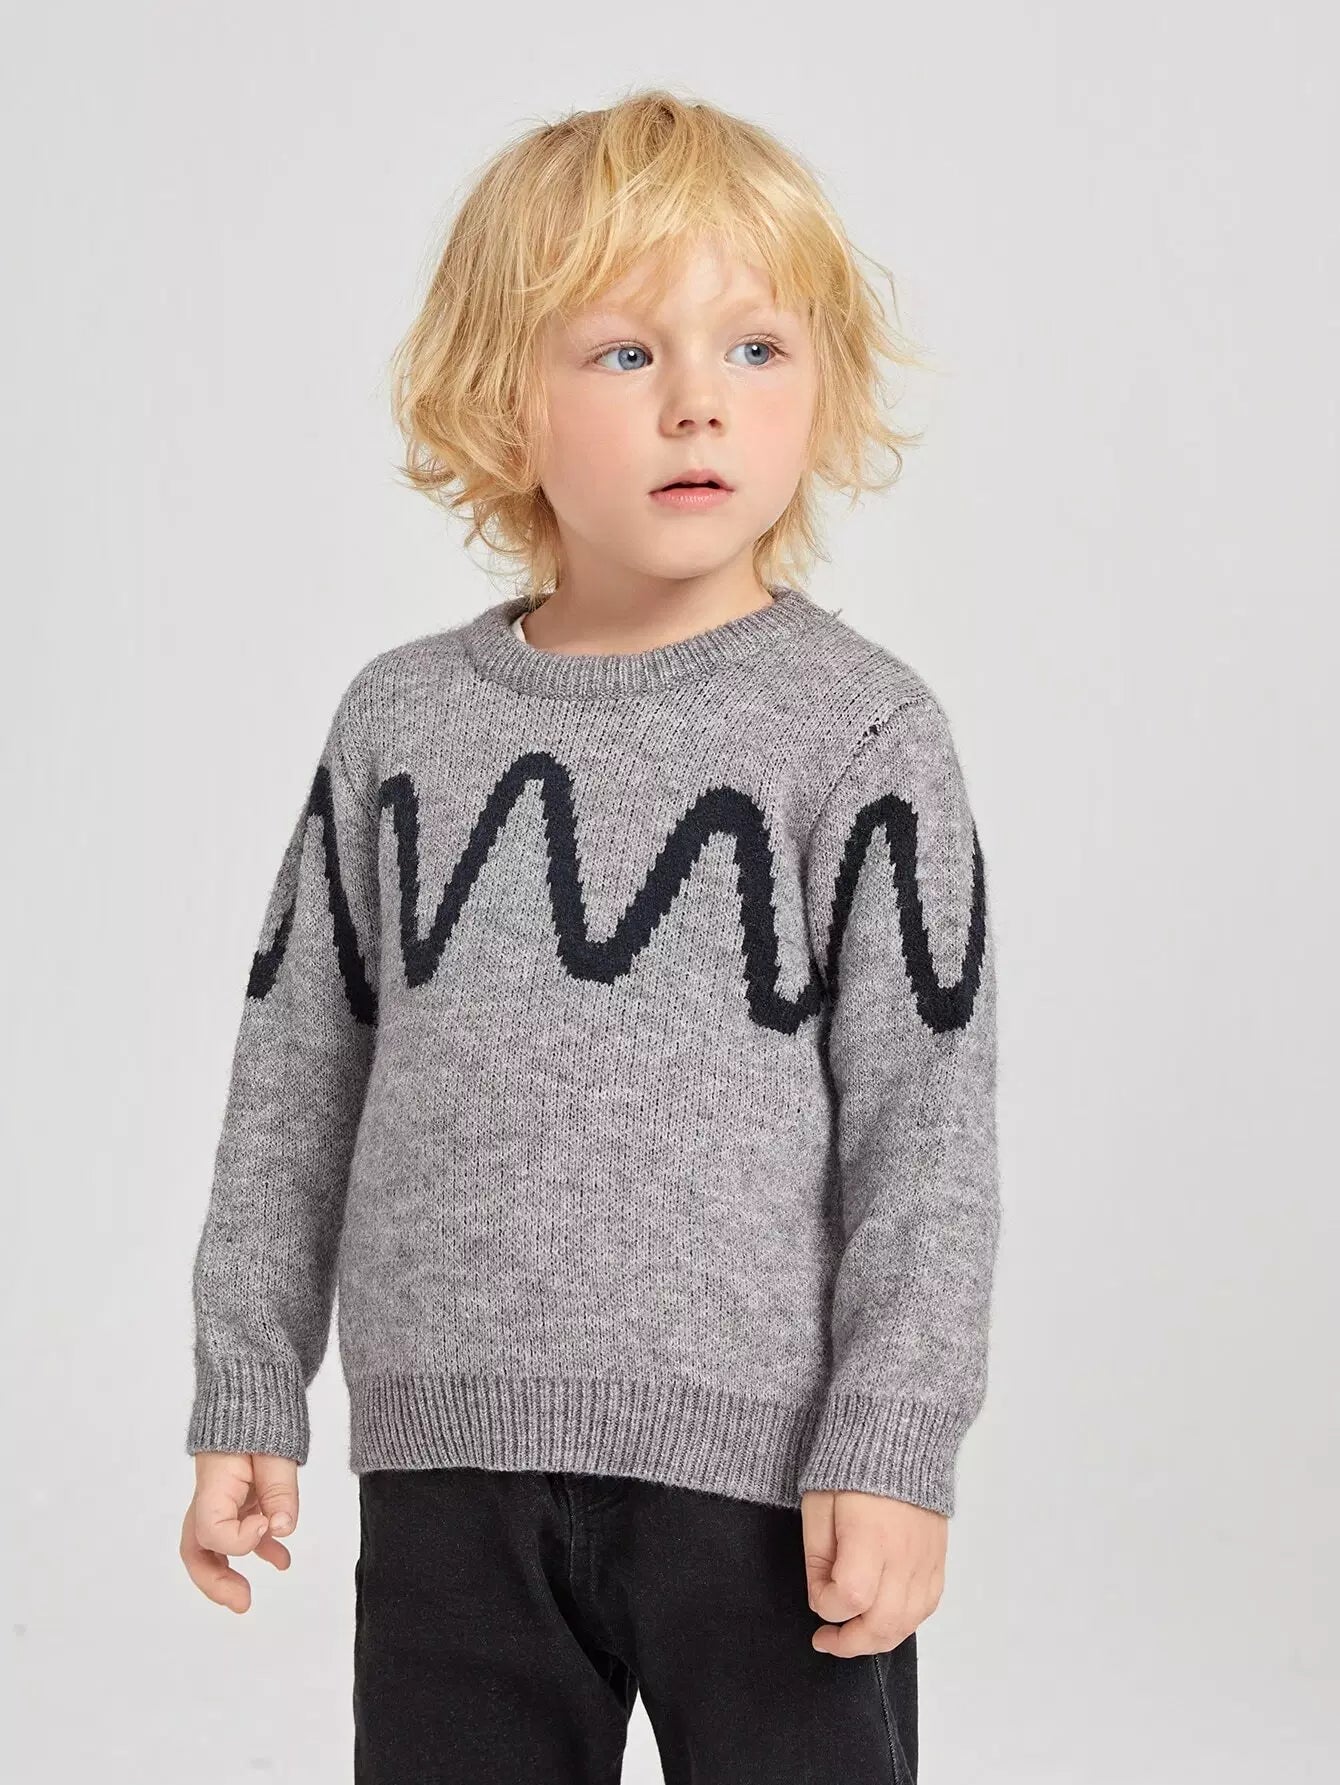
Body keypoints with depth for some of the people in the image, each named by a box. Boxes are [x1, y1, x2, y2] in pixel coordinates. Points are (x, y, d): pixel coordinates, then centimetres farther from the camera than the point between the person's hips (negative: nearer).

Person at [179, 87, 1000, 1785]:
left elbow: (927, 1125, -6)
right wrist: (248, 1397, 10)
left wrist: (894, 1450, -11)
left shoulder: (858, 726, -5)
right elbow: (297, 1073, 10)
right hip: (448, 1458, 3)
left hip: (766, 1468, -3)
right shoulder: (401, 721, 5)